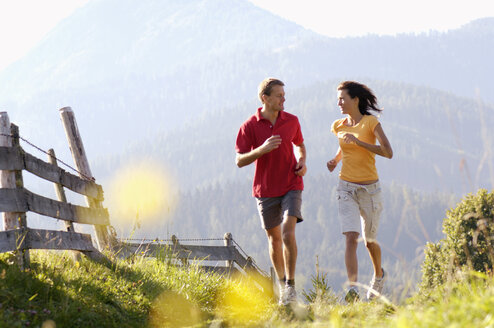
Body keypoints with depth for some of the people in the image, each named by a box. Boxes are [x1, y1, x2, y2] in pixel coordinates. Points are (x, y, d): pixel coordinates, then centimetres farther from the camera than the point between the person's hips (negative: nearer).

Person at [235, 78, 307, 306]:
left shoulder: (291, 121, 2)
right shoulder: (249, 126, -6)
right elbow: (240, 161, -7)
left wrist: (302, 162, -1)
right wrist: (262, 149, -23)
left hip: (291, 186, 0)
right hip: (265, 190, 0)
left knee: (288, 233, -17)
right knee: (274, 238, 10)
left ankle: (291, 286, -11)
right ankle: (281, 282, 29)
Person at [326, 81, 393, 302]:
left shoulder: (371, 123, -8)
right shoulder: (338, 126, 6)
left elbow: (388, 152, -18)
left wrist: (358, 141, -23)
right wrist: (335, 160, 7)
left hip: (369, 189, -2)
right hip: (346, 188, 2)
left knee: (369, 241, 12)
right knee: (351, 237, -17)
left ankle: (379, 274, 42)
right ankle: (352, 287, -26)